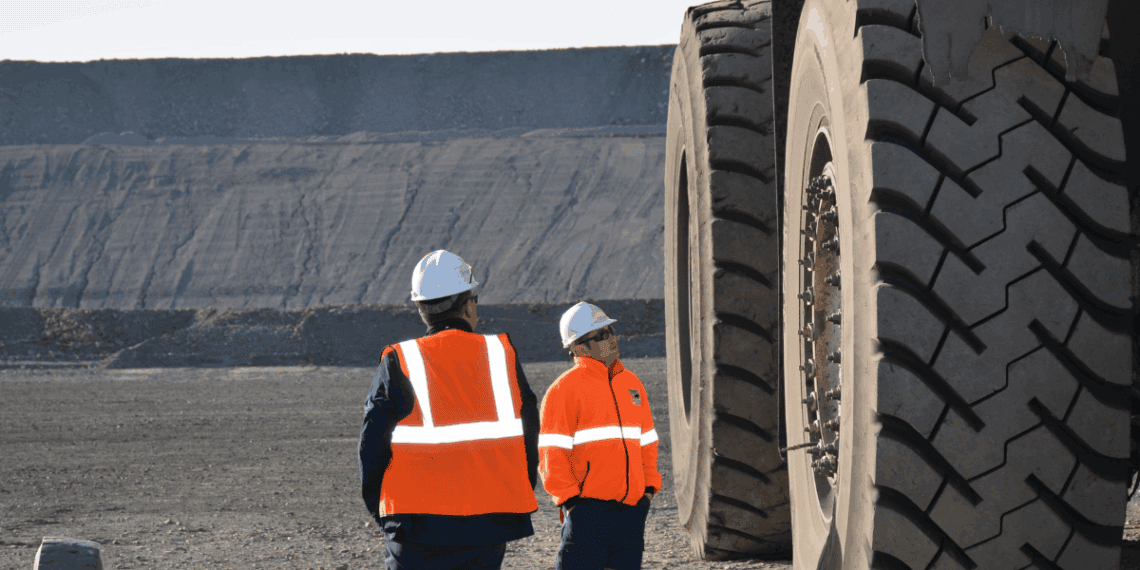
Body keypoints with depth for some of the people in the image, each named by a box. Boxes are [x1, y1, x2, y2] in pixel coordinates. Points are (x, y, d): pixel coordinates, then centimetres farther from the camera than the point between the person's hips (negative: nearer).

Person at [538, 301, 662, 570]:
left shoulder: (631, 383, 17)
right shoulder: (564, 389, -4)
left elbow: (646, 441, 24)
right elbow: (551, 454, -7)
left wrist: (649, 487, 14)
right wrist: (569, 497, -13)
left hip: (631, 507, 6)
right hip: (587, 508, -6)